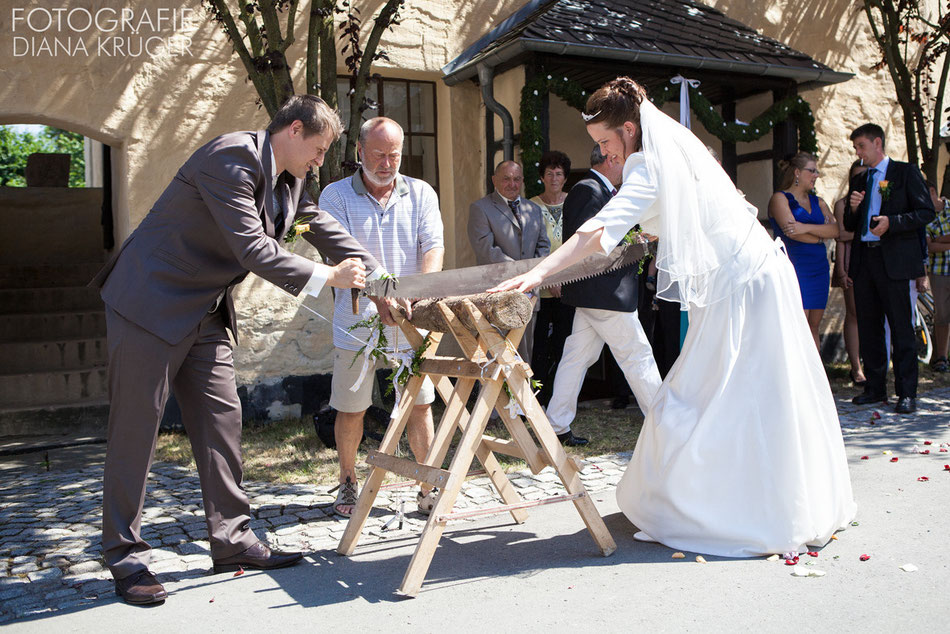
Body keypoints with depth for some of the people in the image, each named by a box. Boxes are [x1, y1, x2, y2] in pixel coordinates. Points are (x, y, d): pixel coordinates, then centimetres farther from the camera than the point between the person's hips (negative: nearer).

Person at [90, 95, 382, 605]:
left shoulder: (289, 180, 8)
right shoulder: (231, 159, -21)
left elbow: (326, 230, 15)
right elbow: (253, 250, -26)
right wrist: (328, 277, -21)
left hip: (205, 313, 9)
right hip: (151, 302, -9)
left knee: (222, 419, 7)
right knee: (136, 426, -1)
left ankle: (232, 539, 15)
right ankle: (124, 556, 9)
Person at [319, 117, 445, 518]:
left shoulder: (421, 194, 7)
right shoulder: (336, 195, -1)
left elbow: (434, 247, -4)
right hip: (357, 324, -1)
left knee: (419, 404, 4)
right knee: (350, 409, 9)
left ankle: (428, 488, 19)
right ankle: (348, 484, 30)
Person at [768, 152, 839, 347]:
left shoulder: (818, 202, 19)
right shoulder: (780, 198, 1)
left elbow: (835, 229, 2)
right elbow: (791, 233, -14)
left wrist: (806, 228, -13)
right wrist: (821, 236, 0)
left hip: (819, 269, 7)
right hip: (794, 267, -7)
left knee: (814, 325, 6)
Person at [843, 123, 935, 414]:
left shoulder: (905, 172, 2)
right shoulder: (858, 181, 18)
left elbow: (927, 212, -4)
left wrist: (892, 222, -17)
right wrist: (853, 209, -2)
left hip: (893, 260, -6)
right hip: (863, 259, 6)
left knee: (901, 327, -5)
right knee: (868, 326, 8)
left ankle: (907, 393, 0)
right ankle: (875, 387, 17)